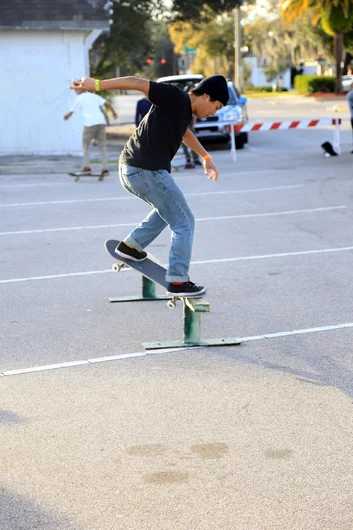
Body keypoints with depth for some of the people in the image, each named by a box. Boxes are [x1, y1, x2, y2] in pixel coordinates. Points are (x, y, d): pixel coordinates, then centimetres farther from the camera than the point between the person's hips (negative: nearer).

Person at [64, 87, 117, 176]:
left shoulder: (79, 99, 7)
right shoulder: (94, 96, 19)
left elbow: (71, 112, 7)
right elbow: (107, 103, 11)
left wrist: (66, 116, 28)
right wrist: (114, 112, 21)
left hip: (90, 123, -4)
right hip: (101, 122, 4)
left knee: (86, 145, 9)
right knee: (102, 146, 8)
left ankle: (86, 168, 1)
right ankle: (105, 169, 4)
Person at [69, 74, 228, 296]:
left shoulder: (184, 108, 16)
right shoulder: (174, 97, -11)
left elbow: (184, 132, 38)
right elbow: (137, 83, -17)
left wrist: (206, 157, 47)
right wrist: (97, 85, -21)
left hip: (130, 170, 10)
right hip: (147, 171, -10)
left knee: (168, 208, 33)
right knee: (184, 222, 0)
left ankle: (131, 245, 31)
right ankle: (178, 281, 2)